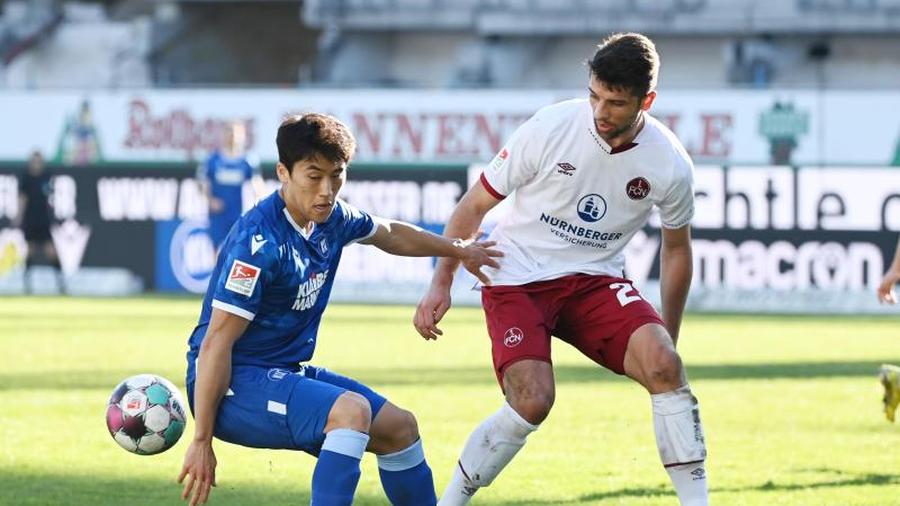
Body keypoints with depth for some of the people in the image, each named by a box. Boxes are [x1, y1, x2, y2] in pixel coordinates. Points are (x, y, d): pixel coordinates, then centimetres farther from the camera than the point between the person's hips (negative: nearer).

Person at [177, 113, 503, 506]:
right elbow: (216, 343, -25)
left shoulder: (333, 218, 2)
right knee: (351, 410, -31)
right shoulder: (260, 241, -25)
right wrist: (202, 441, -25)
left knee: (399, 427, 13)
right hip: (235, 383, -10)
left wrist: (458, 250, 37)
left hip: (286, 373, 10)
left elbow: (390, 235, 27)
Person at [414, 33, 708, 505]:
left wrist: (668, 340, 13)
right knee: (532, 403, -24)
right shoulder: (550, 128, -17)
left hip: (595, 280, 2)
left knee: (663, 364, -24)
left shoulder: (670, 165, -10)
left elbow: (676, 249, 10)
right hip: (518, 279, -2)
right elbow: (475, 203, -4)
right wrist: (440, 284, -8)